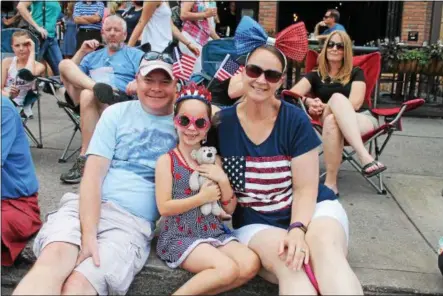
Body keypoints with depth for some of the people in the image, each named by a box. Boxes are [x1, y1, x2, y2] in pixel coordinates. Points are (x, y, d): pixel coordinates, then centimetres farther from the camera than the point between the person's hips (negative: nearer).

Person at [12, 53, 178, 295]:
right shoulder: (117, 113, 9)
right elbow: (93, 174, 0)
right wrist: (88, 233, -15)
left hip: (134, 222, -1)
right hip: (86, 207, 1)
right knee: (54, 258, -32)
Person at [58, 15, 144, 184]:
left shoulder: (135, 55, 20)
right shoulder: (93, 56, 32)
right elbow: (68, 73, 23)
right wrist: (81, 52, 12)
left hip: (120, 100, -4)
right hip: (85, 97, 4)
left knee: (88, 94, -37)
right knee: (65, 63, -13)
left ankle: (85, 160, -36)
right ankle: (97, 87, -40)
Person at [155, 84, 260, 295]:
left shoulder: (213, 159, 10)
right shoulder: (167, 160, -4)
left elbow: (230, 208, 9)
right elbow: (164, 207, -12)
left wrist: (223, 180, -9)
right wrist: (202, 198, -14)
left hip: (214, 232, 6)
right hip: (179, 236, -6)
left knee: (251, 264, -17)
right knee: (227, 269, -25)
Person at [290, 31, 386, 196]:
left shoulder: (355, 73, 14)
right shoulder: (315, 76, 19)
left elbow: (355, 103, -4)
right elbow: (292, 94, 2)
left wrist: (324, 107, -13)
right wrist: (309, 101, -19)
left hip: (362, 121, -1)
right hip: (333, 124, 1)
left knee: (332, 120, -37)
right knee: (337, 97, -35)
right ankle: (366, 158, -47)